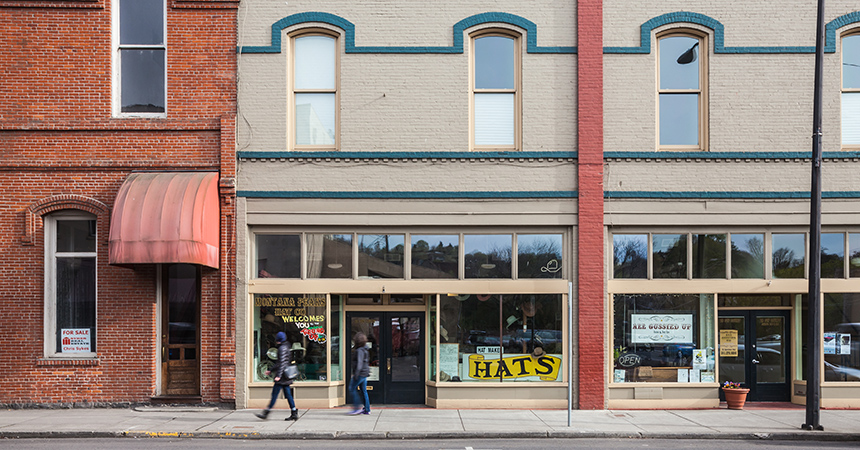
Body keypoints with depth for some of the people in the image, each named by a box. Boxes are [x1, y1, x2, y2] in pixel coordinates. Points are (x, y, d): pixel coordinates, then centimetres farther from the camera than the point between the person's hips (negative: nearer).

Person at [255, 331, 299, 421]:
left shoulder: (282, 348, -12)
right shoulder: (286, 348, 18)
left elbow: (282, 362, -20)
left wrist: (278, 375, -24)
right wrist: (271, 371, 30)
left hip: (282, 376, -10)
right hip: (285, 376, 10)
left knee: (274, 394, -6)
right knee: (288, 394, 8)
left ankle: (266, 412, -3)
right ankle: (294, 413, 7)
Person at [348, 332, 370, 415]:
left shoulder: (360, 351, -16)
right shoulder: (365, 350, 14)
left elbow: (359, 363, -22)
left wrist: (356, 374, -23)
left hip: (360, 373, -10)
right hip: (364, 373, 10)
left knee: (352, 389, -3)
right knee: (363, 391, 11)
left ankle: (357, 408, -6)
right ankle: (367, 409, 13)